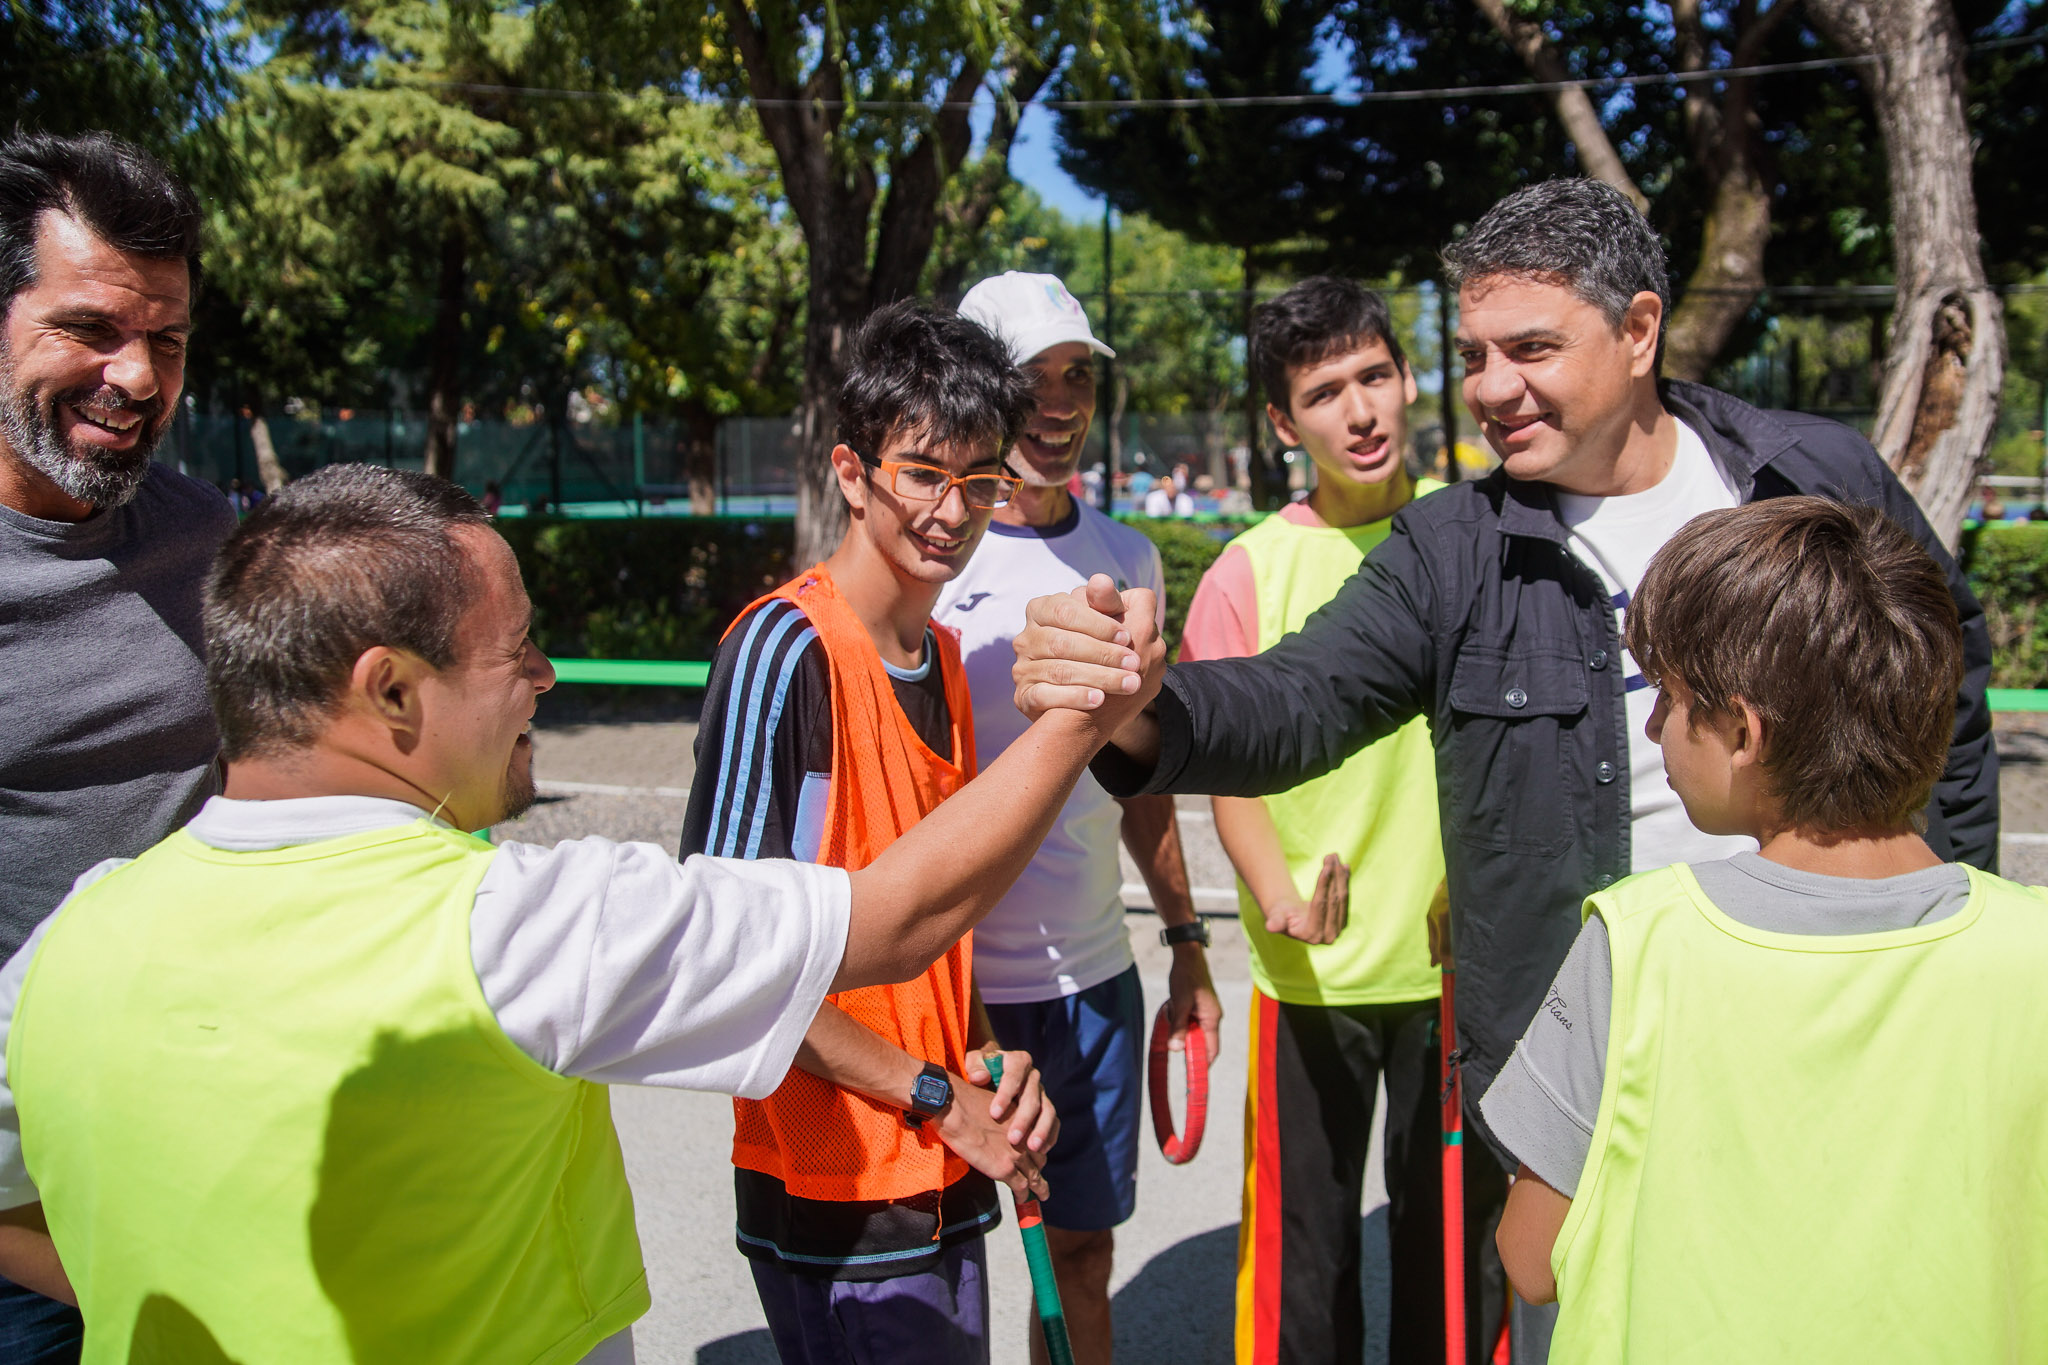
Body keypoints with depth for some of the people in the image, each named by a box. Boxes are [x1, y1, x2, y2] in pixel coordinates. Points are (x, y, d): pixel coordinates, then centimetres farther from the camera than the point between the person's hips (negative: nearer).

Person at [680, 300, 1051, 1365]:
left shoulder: (944, 656, 6)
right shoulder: (783, 650, -18)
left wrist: (990, 1057, -1)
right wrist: (937, 1098, -15)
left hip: (950, 1176, 7)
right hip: (837, 1196, -7)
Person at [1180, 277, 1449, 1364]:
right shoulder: (1251, 571, -7)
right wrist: (1278, 893, -23)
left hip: (1464, 954, 2)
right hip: (1312, 970, -1)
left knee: (1456, 1237, 16)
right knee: (1305, 1250, 10)